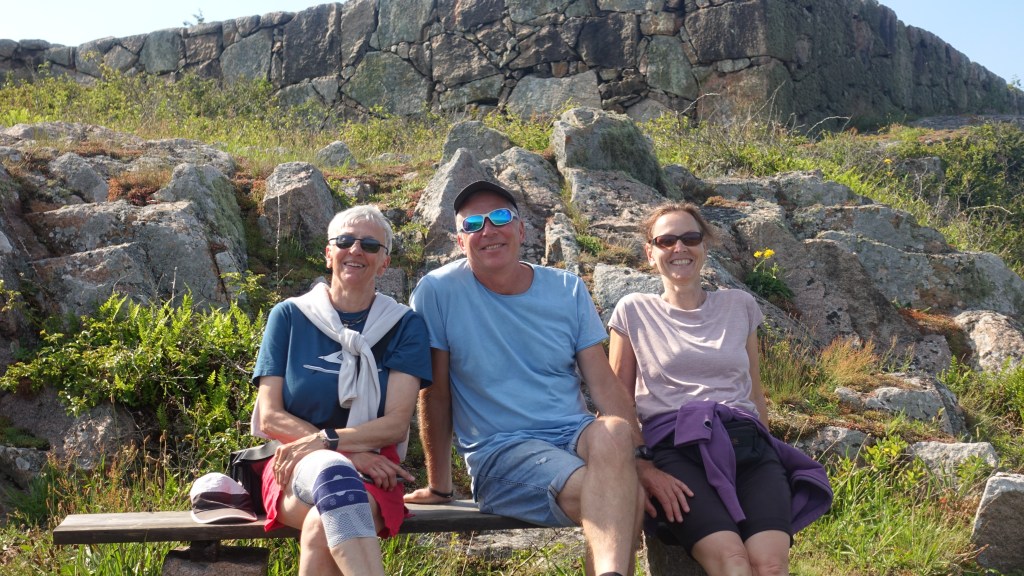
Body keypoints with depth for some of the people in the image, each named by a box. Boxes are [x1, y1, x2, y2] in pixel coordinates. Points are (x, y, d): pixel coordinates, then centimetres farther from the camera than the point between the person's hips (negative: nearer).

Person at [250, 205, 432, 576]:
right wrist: (349, 456, -11)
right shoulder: (289, 316, 8)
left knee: (322, 528, -38)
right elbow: (270, 417, 1)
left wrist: (324, 441, -18)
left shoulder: (404, 325, 7)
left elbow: (396, 423, -2)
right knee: (332, 471, -39)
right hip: (296, 466, 0)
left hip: (374, 472, 0)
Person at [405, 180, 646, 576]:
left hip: (574, 435, 4)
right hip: (498, 450, -4)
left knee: (614, 433, -35)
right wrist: (439, 487, 5)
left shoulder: (568, 290, 8)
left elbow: (604, 383, 4)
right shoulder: (438, 292, -2)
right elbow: (435, 395, 1)